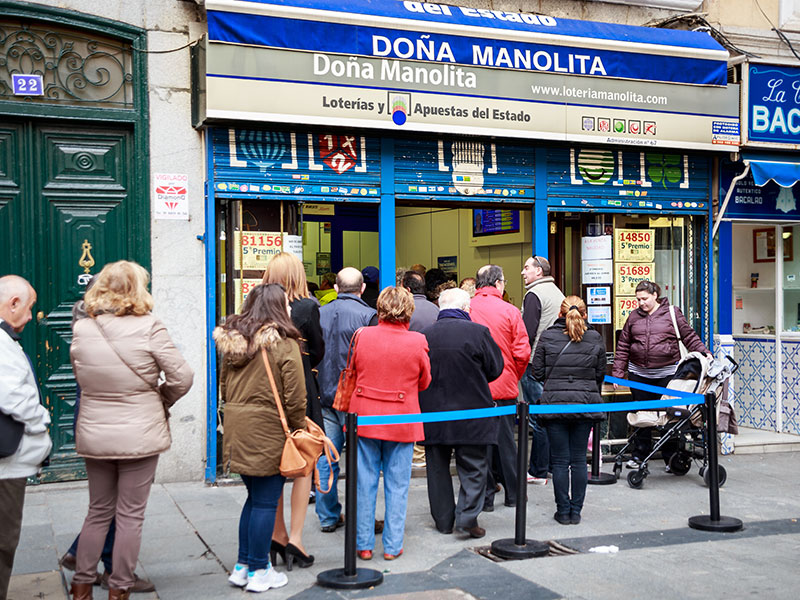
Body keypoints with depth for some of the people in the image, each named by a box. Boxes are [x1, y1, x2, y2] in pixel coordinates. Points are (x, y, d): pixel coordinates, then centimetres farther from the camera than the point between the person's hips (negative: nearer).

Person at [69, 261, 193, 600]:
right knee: (130, 514, 8)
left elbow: (80, 378, 9)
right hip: (140, 436, -4)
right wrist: (160, 401, 5)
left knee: (98, 511, 19)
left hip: (94, 435, 4)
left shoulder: (81, 330, -3)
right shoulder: (148, 328, -14)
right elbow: (182, 377, -12)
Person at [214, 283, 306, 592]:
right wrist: (299, 429, 2)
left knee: (254, 497, 19)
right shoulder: (284, 344, -12)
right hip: (268, 432, -7)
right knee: (266, 502, 4)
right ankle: (259, 572, 13)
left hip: (236, 430, 7)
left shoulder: (231, 341, 7)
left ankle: (242, 566, 24)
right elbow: (295, 398, -11)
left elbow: (225, 388, 14)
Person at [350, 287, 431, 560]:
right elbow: (424, 382, 3)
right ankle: (392, 545, 14)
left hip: (365, 417, 2)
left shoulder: (363, 336, -6)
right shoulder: (417, 342, -11)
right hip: (401, 420, -1)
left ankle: (364, 544, 17)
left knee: (365, 482, 10)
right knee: (397, 484, 8)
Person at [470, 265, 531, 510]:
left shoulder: (465, 309, -6)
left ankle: (485, 496, 11)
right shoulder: (510, 311, -7)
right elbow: (522, 353, -7)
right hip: (505, 388, 0)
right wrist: (514, 377, 11)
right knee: (505, 439, 11)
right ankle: (513, 493, 21)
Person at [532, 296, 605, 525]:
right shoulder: (595, 339, 1)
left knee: (560, 460, 6)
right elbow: (600, 375, 7)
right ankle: (576, 511, 14)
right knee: (579, 459, 10)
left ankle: (563, 511, 11)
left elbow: (537, 372, -1)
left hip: (555, 403, -2)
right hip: (585, 403, 2)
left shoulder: (547, 336, -4)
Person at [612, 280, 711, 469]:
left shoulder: (672, 313, 2)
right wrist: (617, 372, 7)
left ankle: (670, 457, 14)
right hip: (639, 374, 2)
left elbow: (689, 337, 4)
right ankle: (639, 455, 17)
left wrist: (704, 353, -8)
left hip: (666, 374, -2)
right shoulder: (634, 317, 9)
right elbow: (623, 347, 11)